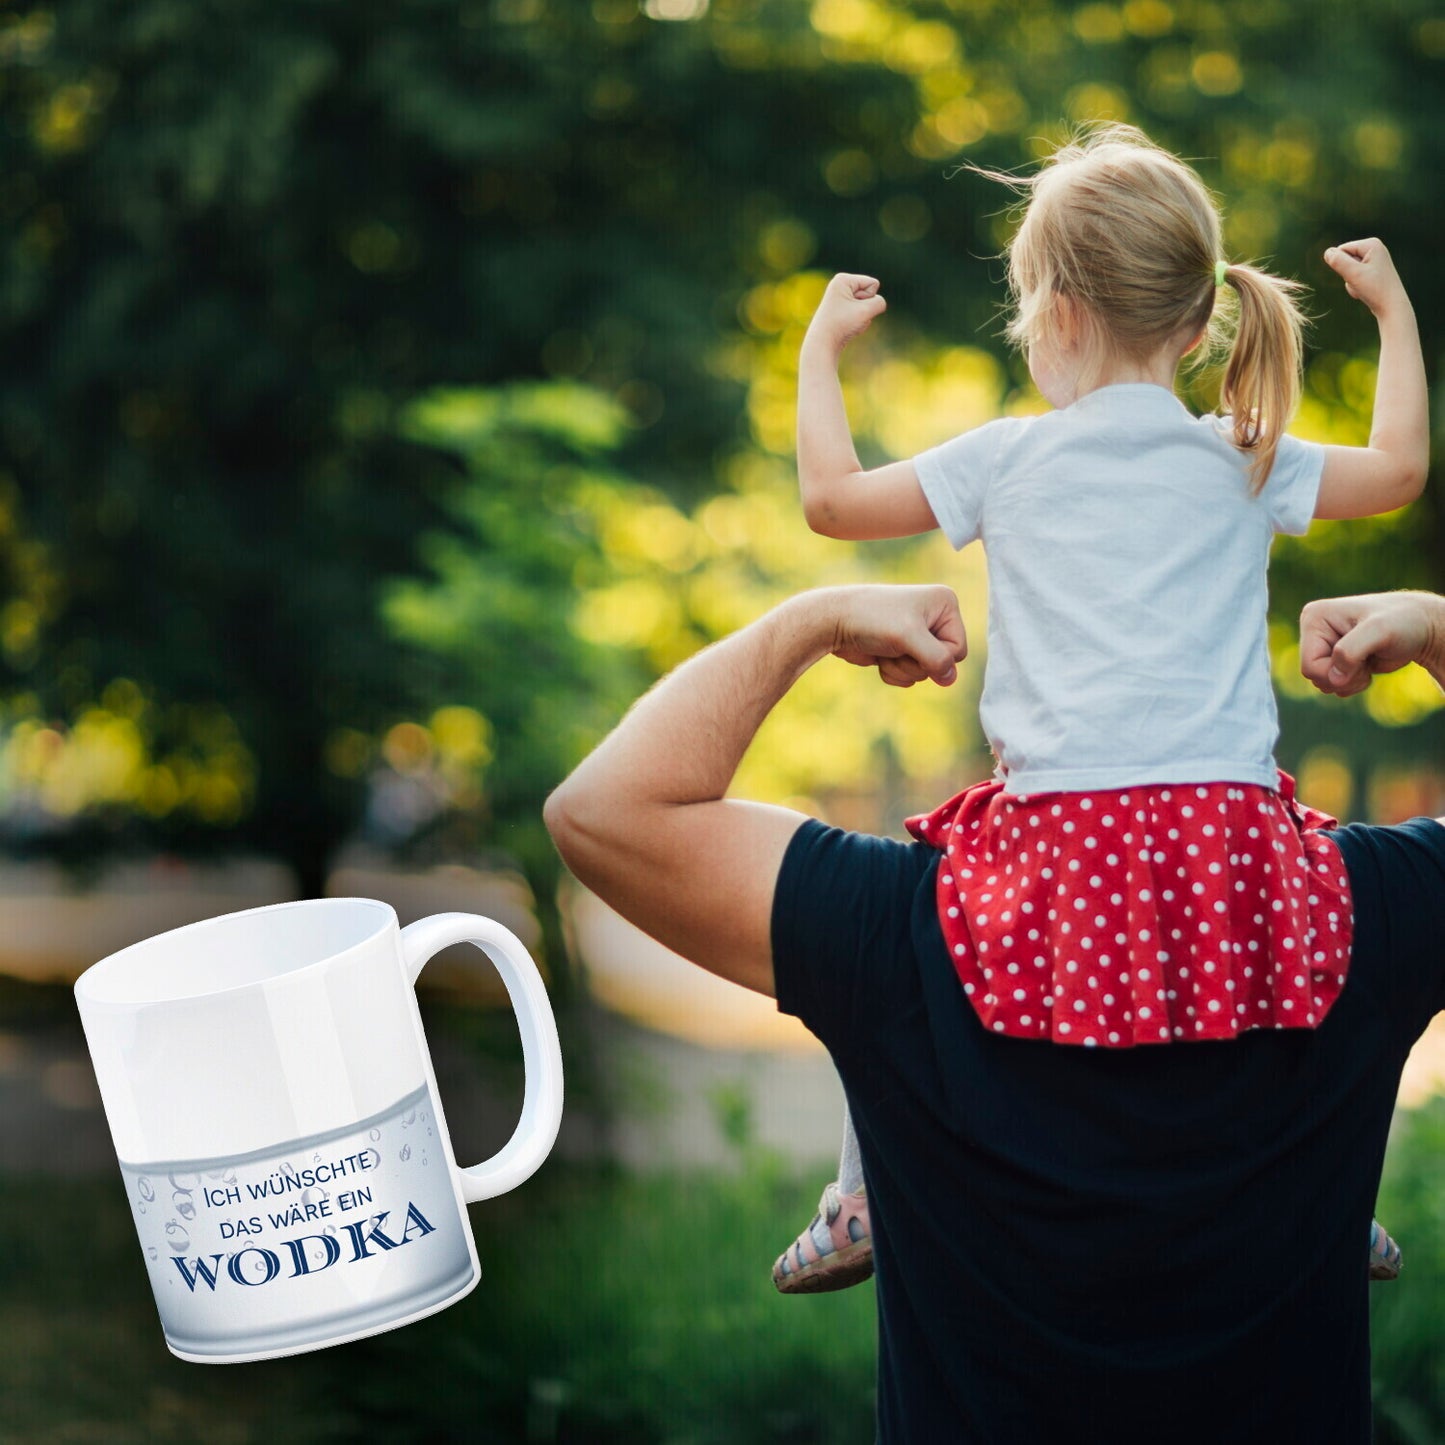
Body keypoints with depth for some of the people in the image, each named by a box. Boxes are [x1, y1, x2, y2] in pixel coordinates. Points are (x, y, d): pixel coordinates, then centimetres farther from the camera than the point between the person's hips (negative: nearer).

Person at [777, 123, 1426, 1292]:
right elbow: (1400, 468, 24)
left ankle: (865, 1202, 17)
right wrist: (1393, 308, 37)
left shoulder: (1008, 460, 6)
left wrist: (821, 347, 28)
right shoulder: (1246, 464, 10)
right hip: (1230, 822, 2)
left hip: (1063, 828, -2)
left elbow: (831, 496, 13)